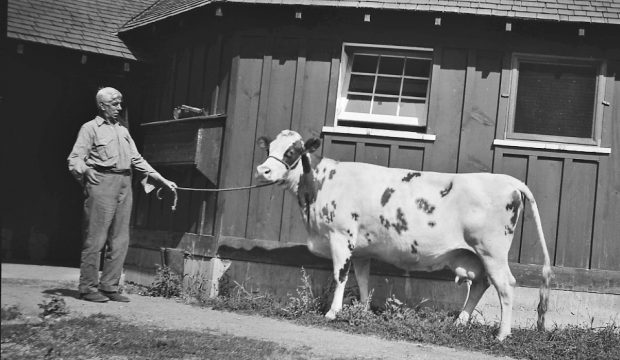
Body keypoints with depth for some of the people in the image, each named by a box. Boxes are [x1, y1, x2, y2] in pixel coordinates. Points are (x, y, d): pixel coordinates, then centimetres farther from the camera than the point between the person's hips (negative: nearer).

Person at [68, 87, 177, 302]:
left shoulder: (123, 131, 24)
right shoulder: (91, 128, 6)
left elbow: (137, 160, 22)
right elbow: (74, 159, -1)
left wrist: (162, 180, 15)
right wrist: (84, 169, -22)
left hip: (124, 185, 6)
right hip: (101, 182, -6)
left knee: (120, 240, 3)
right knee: (95, 238, -7)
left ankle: (109, 287, 9)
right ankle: (88, 288, -1)